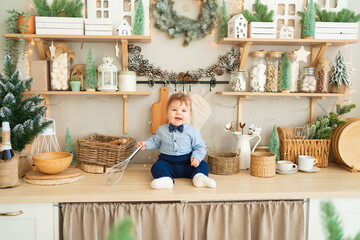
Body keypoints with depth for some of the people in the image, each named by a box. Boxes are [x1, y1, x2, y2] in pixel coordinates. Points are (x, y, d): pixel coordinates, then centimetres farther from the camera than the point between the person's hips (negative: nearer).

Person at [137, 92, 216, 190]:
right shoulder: (162, 130, 3)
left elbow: (200, 147, 0)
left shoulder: (192, 131, -4)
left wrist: (197, 157, -17)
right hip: (167, 162, 0)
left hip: (187, 163, 0)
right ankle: (165, 178, -47)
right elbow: (155, 141, 20)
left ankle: (199, 177, -39)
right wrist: (146, 144, 3)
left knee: (203, 165, -17)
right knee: (157, 166, -26)